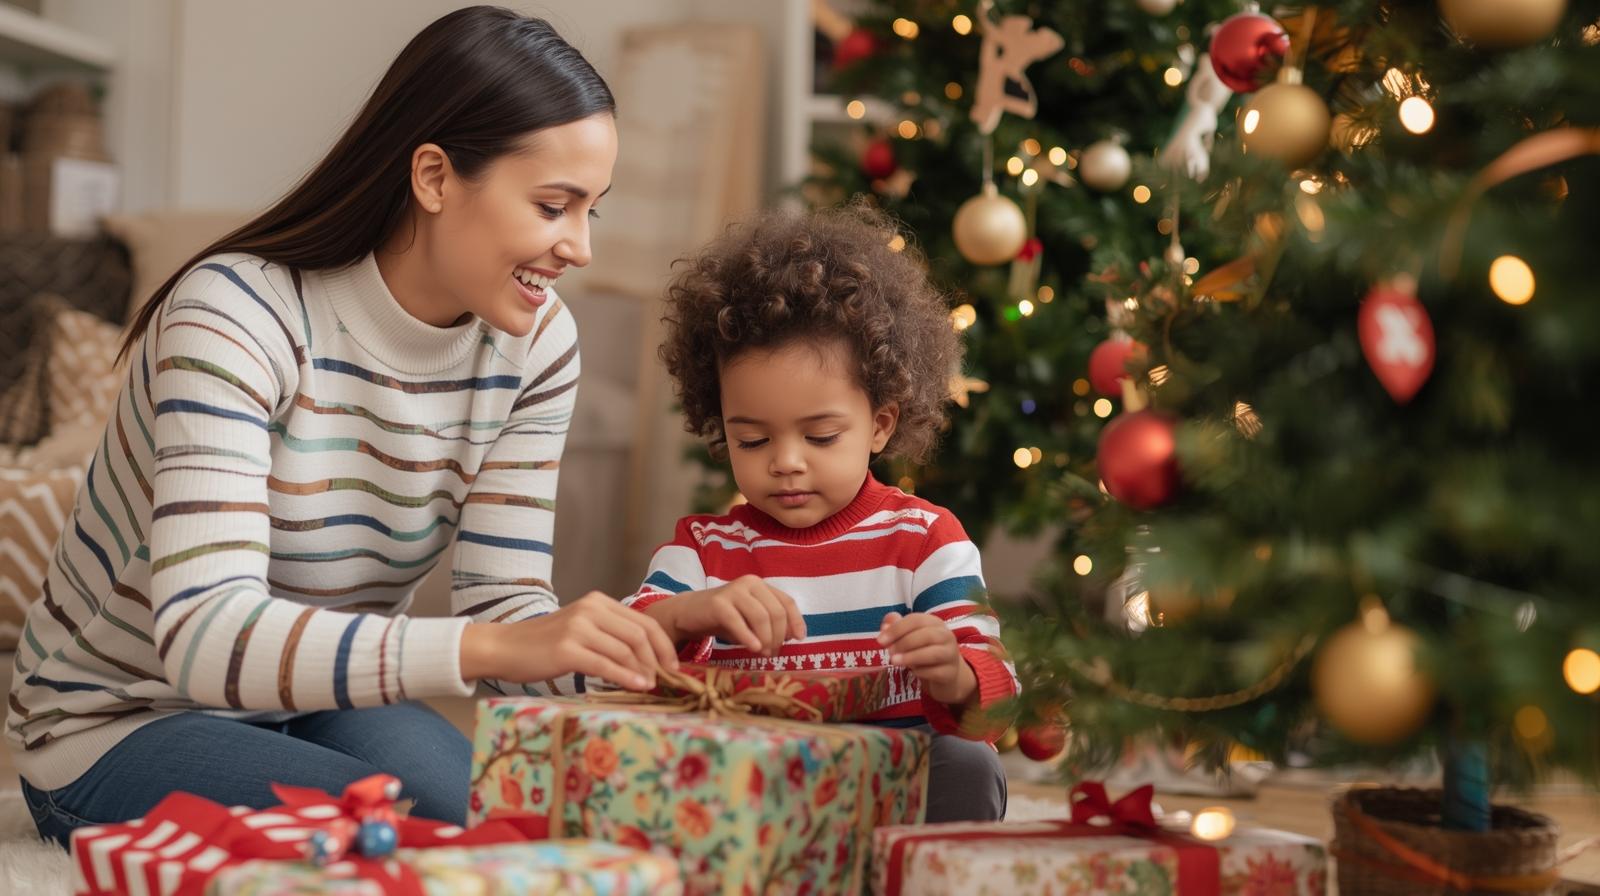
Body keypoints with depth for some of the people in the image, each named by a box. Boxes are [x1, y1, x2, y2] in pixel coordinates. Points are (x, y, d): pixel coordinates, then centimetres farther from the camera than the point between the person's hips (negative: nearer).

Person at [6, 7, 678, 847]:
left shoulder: (535, 343, -9)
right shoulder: (238, 314, -27)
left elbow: (503, 601, -10)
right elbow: (203, 637, -39)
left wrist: (627, 670, -33)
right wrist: (490, 648, -52)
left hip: (325, 708, 5)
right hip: (121, 721, -5)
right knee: (445, 831, -28)